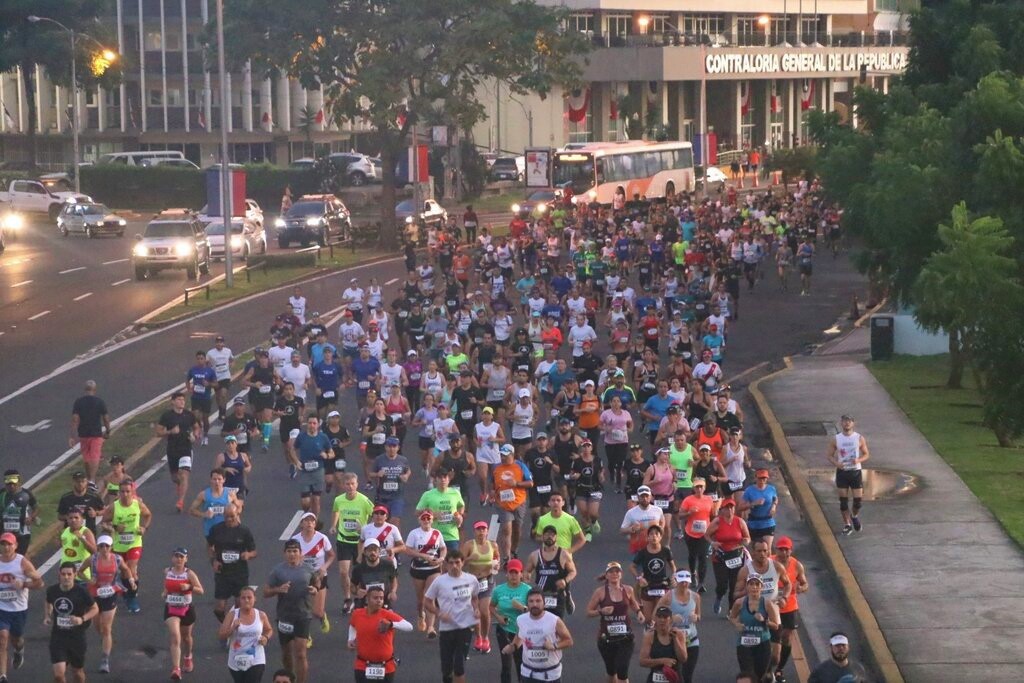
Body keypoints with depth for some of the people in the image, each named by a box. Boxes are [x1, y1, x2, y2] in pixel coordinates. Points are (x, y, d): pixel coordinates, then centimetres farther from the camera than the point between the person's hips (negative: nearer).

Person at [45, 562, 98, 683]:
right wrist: (48, 616, 1)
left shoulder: (81, 592, -13)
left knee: (77, 672, 15)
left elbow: (95, 609, -2)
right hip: (58, 636, 1)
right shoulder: (52, 591, -5)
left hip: (77, 637, -1)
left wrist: (82, 619, -19)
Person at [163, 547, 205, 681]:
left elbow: (201, 591, -14)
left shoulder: (189, 574, -10)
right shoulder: (167, 572, -1)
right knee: (175, 636, -17)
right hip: (171, 609, 0)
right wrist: (164, 593, -1)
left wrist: (189, 587, -31)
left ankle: (188, 658, 53)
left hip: (187, 609, 0)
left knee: (186, 636, 21)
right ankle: (176, 669, -24)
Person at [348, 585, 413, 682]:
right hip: (363, 666, 1)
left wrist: (391, 624, -43)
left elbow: (409, 627, -28)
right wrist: (351, 639, 6)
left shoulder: (388, 615, -14)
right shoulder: (357, 615, -3)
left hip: (385, 667, -1)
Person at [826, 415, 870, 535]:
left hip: (856, 471, 0)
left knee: (858, 498, -1)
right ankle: (847, 524, 12)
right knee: (843, 500, 0)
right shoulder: (835, 440, -1)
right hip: (842, 471, 0)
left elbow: (866, 454, 5)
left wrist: (858, 460, -15)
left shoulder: (859, 439, -1)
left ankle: (855, 516, 29)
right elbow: (830, 455, 4)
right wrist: (836, 463, -16)